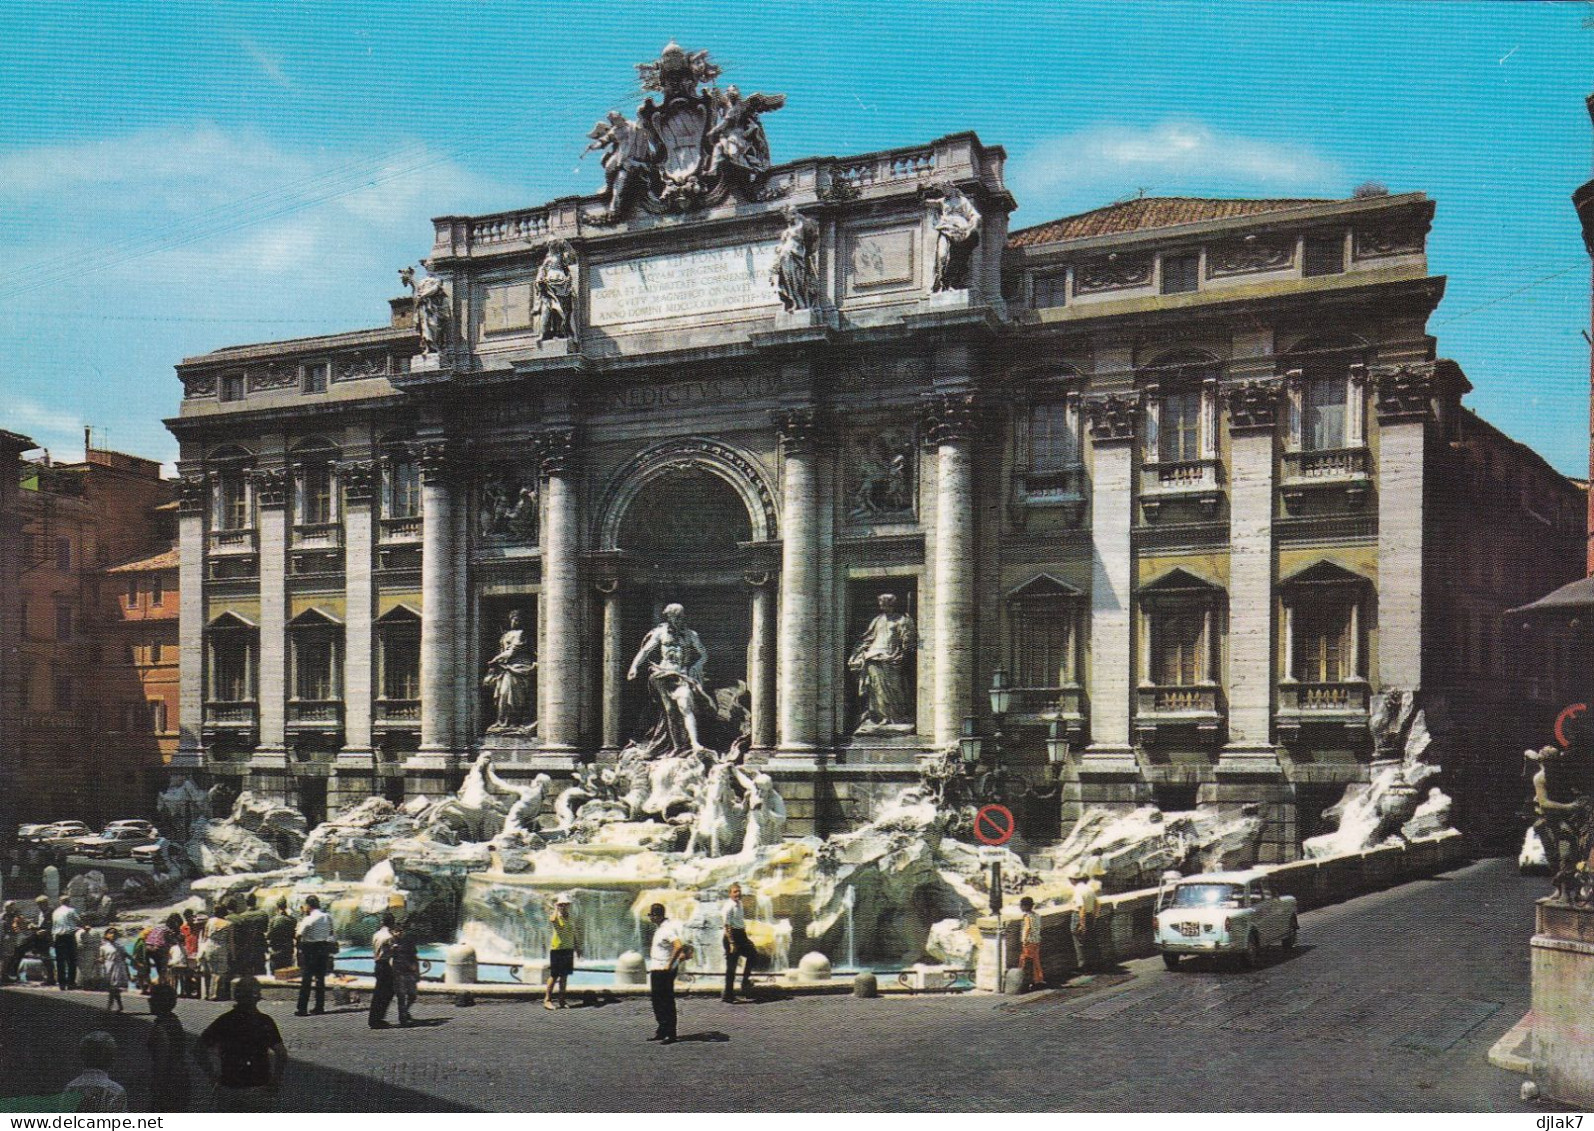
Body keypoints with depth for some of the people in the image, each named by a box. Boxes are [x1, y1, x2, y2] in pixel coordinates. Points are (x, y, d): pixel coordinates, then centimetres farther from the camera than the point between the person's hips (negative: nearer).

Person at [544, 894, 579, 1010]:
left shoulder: (571, 919, 13)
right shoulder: (555, 918, -6)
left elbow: (575, 935, 19)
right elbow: (552, 919, -32)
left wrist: (578, 948, 17)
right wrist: (556, 909, -18)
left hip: (568, 949, 6)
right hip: (556, 949, -6)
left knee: (564, 976, 8)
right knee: (554, 975, -5)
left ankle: (561, 1000, 14)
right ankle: (547, 1000, 1)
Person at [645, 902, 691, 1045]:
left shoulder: (667, 929, -20)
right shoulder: (660, 927, 11)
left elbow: (679, 946, -34)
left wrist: (670, 964, -27)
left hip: (663, 970, -10)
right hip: (656, 969, 10)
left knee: (667, 1002, -4)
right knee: (657, 1000, 15)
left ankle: (670, 1034, 1)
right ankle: (662, 1030, 24)